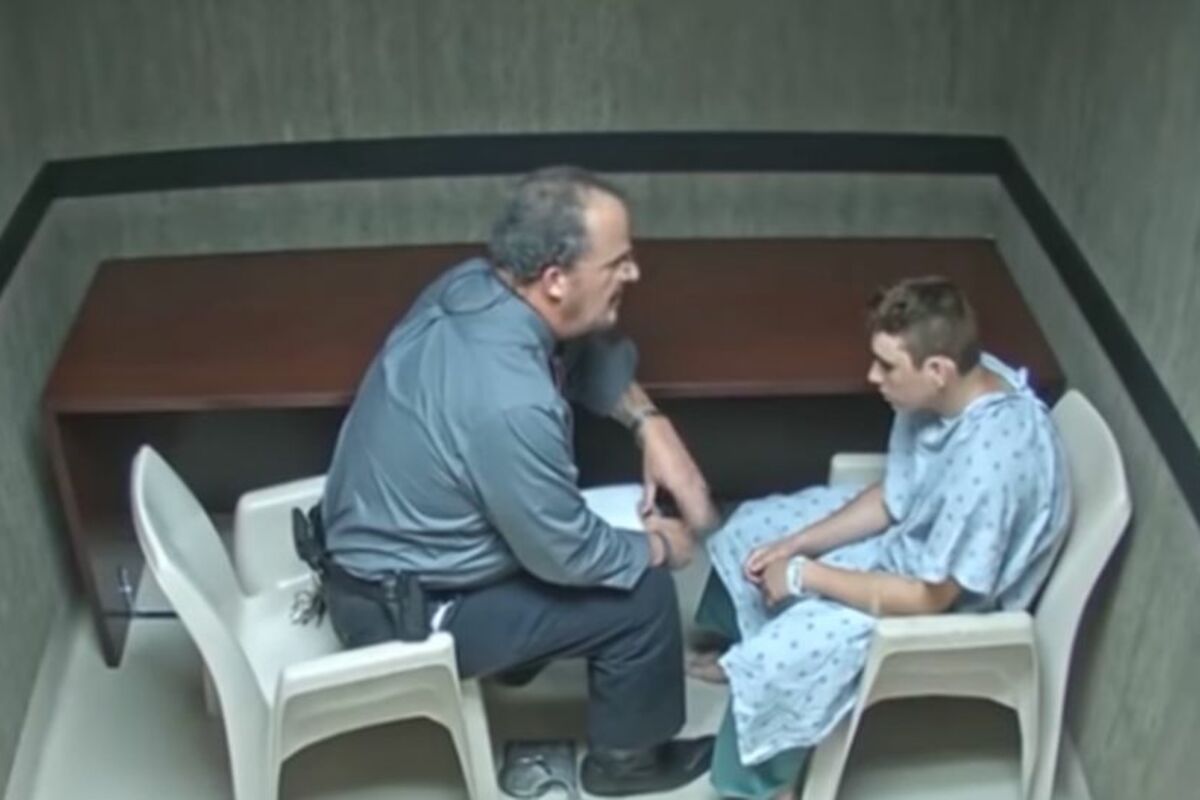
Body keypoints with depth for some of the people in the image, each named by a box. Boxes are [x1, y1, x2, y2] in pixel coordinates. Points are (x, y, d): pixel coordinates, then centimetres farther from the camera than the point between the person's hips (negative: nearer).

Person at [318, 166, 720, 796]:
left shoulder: (475, 283, -10)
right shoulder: (509, 402, -36)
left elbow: (592, 353, 10)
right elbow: (569, 555, -22)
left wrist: (651, 424, -4)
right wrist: (661, 547, -4)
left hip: (374, 544, 9)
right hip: (403, 609, -8)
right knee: (641, 591, -2)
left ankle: (518, 650, 37)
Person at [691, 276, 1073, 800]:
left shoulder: (992, 457, -38)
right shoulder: (955, 388, -13)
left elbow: (929, 598, -30)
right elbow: (894, 499, 2)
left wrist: (806, 574, -21)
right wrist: (796, 544, -7)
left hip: (948, 609, -9)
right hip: (909, 541, 9)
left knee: (780, 655, -22)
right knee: (751, 529, 12)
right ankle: (744, 662, 36)